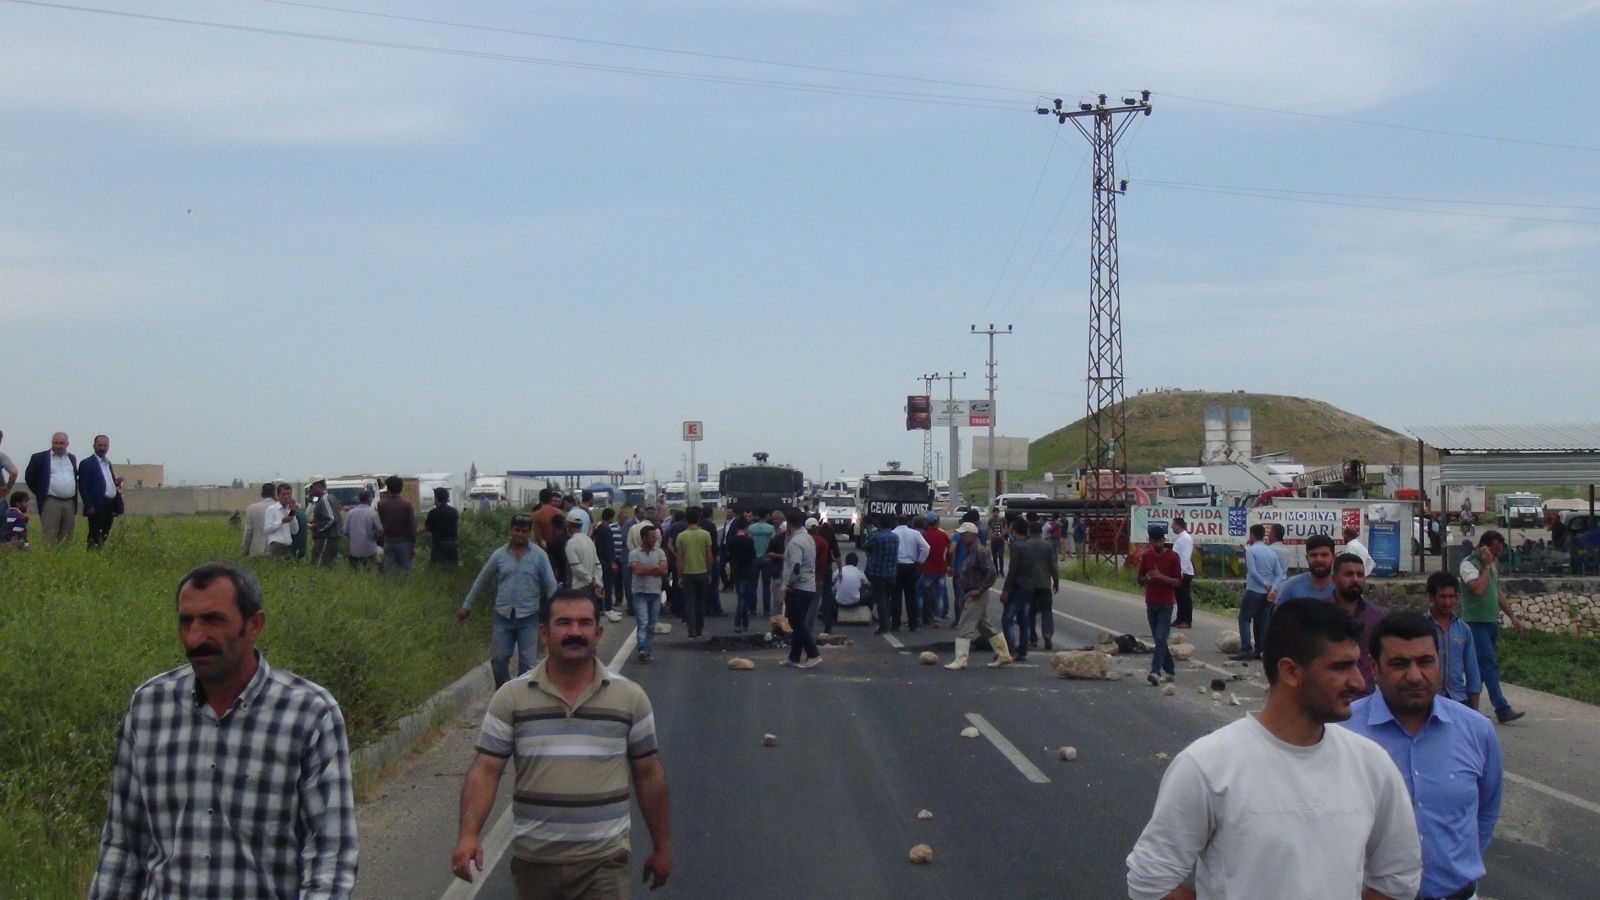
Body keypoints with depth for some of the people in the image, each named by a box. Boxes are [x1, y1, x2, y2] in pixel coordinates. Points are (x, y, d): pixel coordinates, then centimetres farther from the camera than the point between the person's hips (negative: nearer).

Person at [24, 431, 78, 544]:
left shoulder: (72, 458, 15)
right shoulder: (39, 457, 0)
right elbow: (29, 476, 6)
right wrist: (39, 493, 4)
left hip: (70, 503, 5)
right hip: (51, 503, -4)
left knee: (67, 538, 6)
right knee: (49, 538, -9)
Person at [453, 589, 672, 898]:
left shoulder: (630, 697, -2)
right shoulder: (510, 698, -3)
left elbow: (648, 774, 5)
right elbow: (485, 770, -5)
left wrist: (662, 846, 8)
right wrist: (468, 834, -20)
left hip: (604, 862, -1)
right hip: (533, 861, 1)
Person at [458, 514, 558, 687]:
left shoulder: (539, 555, -3)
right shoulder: (499, 554, 2)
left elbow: (551, 585, -2)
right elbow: (481, 581, 11)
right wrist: (466, 605, 14)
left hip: (528, 617, -2)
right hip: (503, 616, 2)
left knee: (527, 663, 0)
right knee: (498, 660, 6)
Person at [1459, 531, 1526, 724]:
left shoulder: (1493, 566, 16)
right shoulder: (1468, 564, -10)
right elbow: (1479, 589, -24)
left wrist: (1512, 616, 20)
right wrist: (1487, 566, -16)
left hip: (1492, 622, 8)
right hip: (1476, 622, -8)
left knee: (1483, 666, 9)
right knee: (1490, 665, -12)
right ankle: (1503, 710, -15)